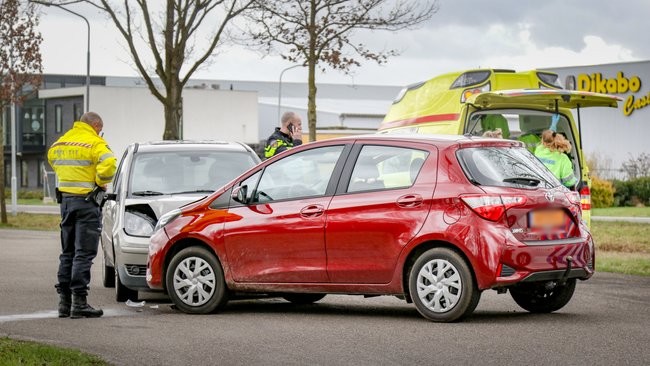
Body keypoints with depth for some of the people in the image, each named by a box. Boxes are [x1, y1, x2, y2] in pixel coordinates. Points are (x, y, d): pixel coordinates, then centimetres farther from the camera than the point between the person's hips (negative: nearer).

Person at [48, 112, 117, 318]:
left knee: (67, 252, 14)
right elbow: (108, 164, -25)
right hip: (85, 201, -7)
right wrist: (101, 182, -7)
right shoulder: (94, 142, -11)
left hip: (66, 198, 7)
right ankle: (78, 302, -8)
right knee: (83, 253, -5)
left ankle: (64, 301, 14)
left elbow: (51, 157, 28)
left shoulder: (61, 141, 11)